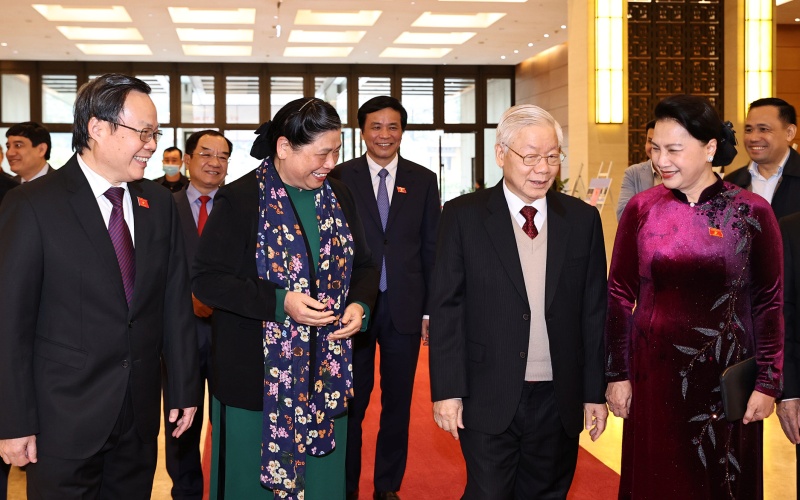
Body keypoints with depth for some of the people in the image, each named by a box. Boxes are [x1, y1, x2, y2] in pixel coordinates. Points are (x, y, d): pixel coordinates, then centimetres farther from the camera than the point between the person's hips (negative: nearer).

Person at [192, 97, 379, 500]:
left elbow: (363, 266, 15)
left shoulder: (339, 198, 6)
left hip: (325, 376, 5)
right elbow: (206, 279, -13)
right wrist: (280, 303, -23)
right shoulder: (239, 200, -11)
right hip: (256, 377, -5)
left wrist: (359, 304, -7)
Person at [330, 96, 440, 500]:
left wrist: (431, 309, 2)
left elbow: (431, 249, 5)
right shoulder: (340, 178, 0)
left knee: (397, 405, 11)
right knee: (350, 405, 8)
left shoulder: (422, 181, 5)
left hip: (404, 308, 2)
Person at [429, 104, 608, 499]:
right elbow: (446, 308, -4)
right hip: (488, 399, -2)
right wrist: (447, 391, -8)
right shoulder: (463, 216, -3)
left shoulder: (583, 219, 4)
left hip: (559, 400, 3)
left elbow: (594, 311, 6)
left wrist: (596, 392, 5)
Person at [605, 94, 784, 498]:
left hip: (727, 377, -1)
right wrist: (617, 374, 0)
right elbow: (619, 295, 1)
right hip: (654, 374, 1)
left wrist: (768, 383, -4)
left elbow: (769, 304, -2)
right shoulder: (641, 209, -2)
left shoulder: (752, 213, -6)